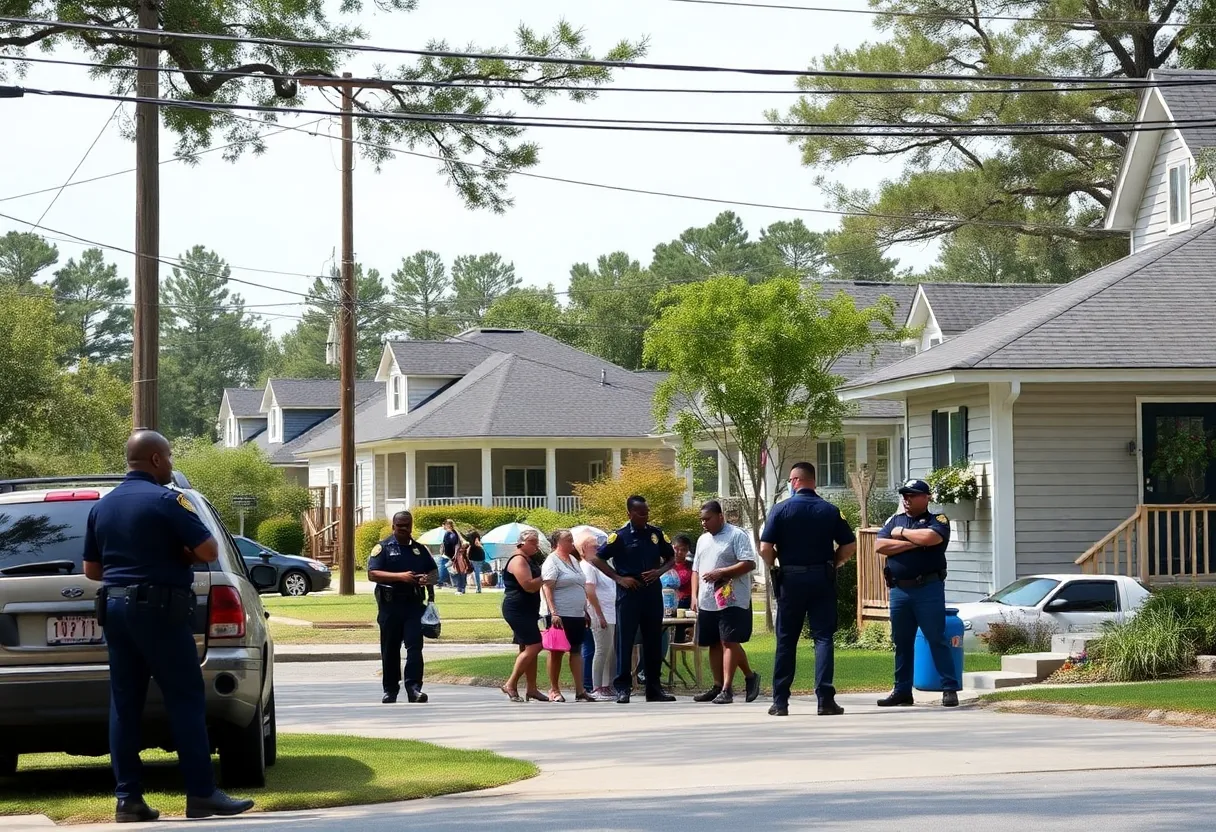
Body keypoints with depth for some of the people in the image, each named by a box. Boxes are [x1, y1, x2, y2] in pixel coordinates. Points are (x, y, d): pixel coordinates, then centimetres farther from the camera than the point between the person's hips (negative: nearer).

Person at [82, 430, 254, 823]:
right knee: (186, 700, -4)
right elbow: (208, 551, -15)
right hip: (158, 609, -7)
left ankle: (128, 797, 3)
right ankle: (201, 794, -6)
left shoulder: (103, 506, 13)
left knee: (125, 704, 6)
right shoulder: (165, 500, -10)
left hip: (114, 607, 7)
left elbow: (92, 569, 17)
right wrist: (181, 553, 5)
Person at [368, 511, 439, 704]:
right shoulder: (383, 547, 2)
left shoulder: (420, 549, 13)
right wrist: (400, 576, -19)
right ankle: (390, 690, 16)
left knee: (414, 645, -10)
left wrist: (428, 578, -6)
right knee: (390, 649, 6)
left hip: (414, 604, 2)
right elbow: (372, 574, -9)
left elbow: (435, 573, 19)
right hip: (390, 605, -2)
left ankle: (413, 688, -14)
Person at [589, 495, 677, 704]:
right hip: (629, 593, -4)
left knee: (654, 641, 7)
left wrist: (659, 571, -3)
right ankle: (623, 688, 1)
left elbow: (671, 558, 17)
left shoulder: (656, 534, 7)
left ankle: (654, 687, 14)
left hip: (652, 592, 4)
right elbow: (598, 559, -3)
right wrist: (618, 578, -9)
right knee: (625, 640, -2)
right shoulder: (620, 536, -5)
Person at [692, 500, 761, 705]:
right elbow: (696, 570, 23)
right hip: (707, 602, 7)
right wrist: (694, 595, 10)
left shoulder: (737, 535, -5)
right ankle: (718, 686, 17)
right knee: (714, 644, 9)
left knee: (729, 642, -11)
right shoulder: (703, 540, 19)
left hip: (732, 601, -7)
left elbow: (749, 564, -14)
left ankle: (727, 689, -11)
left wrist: (720, 573, -18)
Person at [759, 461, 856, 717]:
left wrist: (773, 567, 7)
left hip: (790, 578, -1)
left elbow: (765, 548, -11)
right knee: (823, 637, 2)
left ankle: (780, 702, 9)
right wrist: (832, 563, 12)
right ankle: (825, 699, -7)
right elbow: (849, 545, 0)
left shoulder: (781, 509, -5)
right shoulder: (830, 511, 1)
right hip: (822, 579, 1)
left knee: (786, 640, 7)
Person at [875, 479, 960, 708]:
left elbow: (930, 537, -20)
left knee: (937, 639, -5)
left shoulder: (938, 521, 3)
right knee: (901, 642, 9)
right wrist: (912, 543, -8)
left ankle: (950, 689, -3)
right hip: (899, 590, 5)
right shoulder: (895, 521, 16)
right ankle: (902, 690, 15)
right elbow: (880, 546, 1)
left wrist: (902, 533, -4)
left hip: (928, 588, -5)